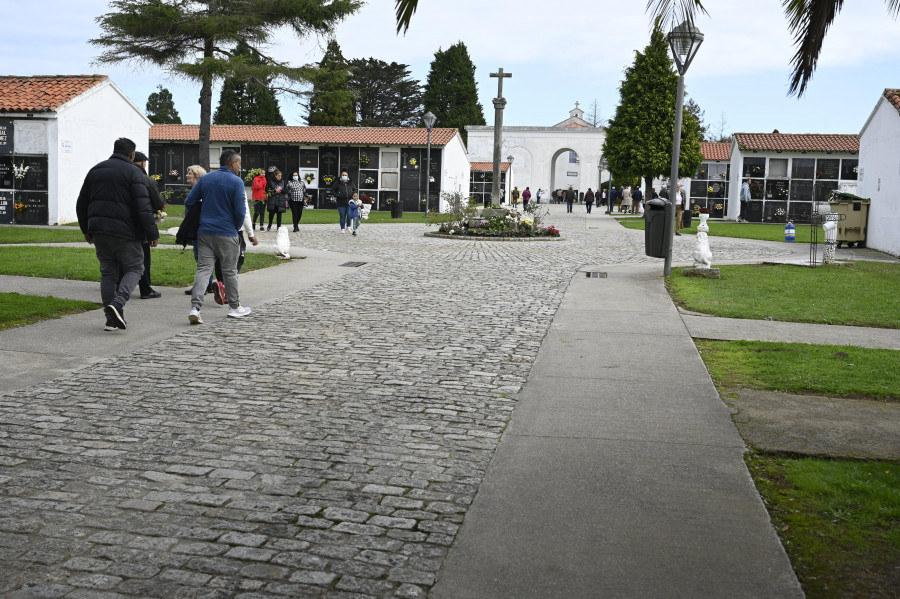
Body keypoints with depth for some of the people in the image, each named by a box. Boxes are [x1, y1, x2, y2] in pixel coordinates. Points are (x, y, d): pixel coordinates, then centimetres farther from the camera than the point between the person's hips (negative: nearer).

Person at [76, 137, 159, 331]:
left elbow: (81, 204, 18)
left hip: (99, 232, 6)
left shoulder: (95, 170, 14)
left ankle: (111, 319, 9)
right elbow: (143, 208, -14)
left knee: (108, 272, 11)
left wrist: (86, 229, 27)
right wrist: (152, 233, -9)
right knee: (134, 267, 8)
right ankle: (118, 303, -15)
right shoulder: (133, 172, -5)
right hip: (124, 232, -5)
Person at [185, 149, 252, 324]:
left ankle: (195, 307, -13)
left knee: (203, 269, 1)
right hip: (227, 234, -4)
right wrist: (236, 227, 7)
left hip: (204, 232, 4)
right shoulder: (236, 182, -8)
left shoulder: (205, 178, 8)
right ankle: (235, 307, 22)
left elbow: (188, 201, 9)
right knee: (230, 271, 8)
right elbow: (240, 211, -12)